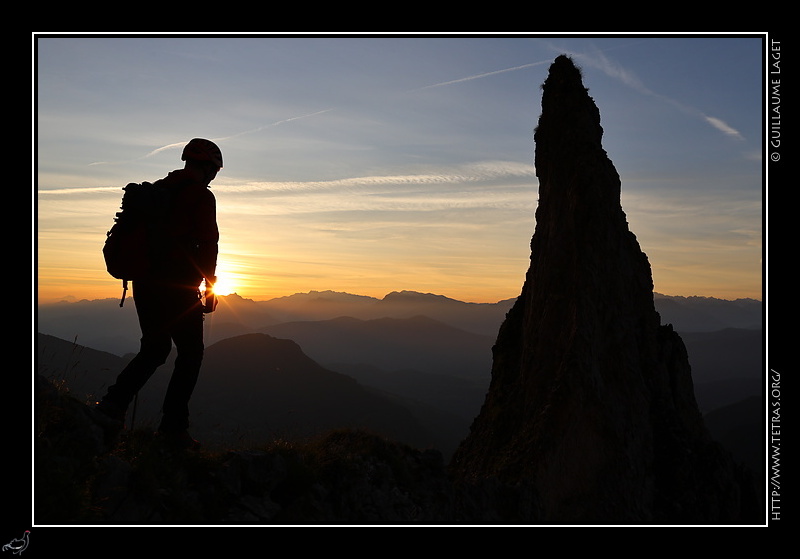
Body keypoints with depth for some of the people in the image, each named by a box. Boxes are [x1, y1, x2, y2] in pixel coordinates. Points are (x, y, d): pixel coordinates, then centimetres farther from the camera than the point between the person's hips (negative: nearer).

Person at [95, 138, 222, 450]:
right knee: (190, 354, 3)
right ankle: (173, 427, 3)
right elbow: (208, 243, -13)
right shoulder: (201, 195, -6)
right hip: (178, 286, -7)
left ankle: (114, 403, 5)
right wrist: (210, 284, -5)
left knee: (154, 349, 19)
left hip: (144, 283, 7)